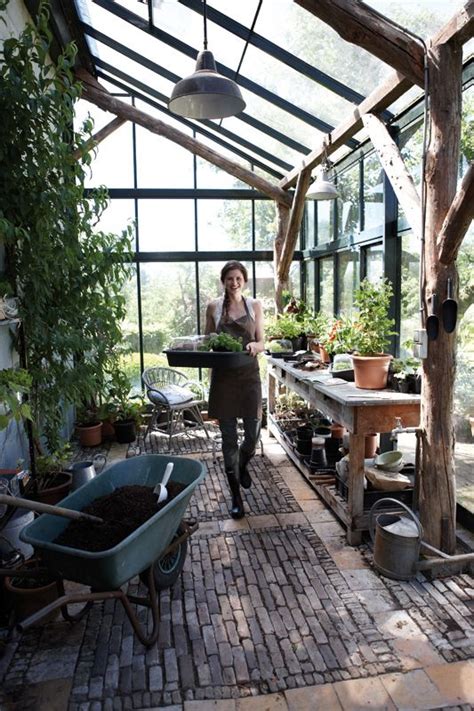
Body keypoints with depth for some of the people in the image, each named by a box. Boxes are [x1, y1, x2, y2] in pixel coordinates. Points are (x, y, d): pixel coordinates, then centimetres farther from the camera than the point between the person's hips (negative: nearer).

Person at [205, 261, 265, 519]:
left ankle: (242, 465, 37)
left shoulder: (254, 305, 5)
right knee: (229, 437, 2)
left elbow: (261, 343, 4)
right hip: (223, 375, -1)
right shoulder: (213, 307, 4)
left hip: (249, 374, 1)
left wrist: (253, 346, -18)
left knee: (253, 434, 1)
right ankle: (236, 496, 14)